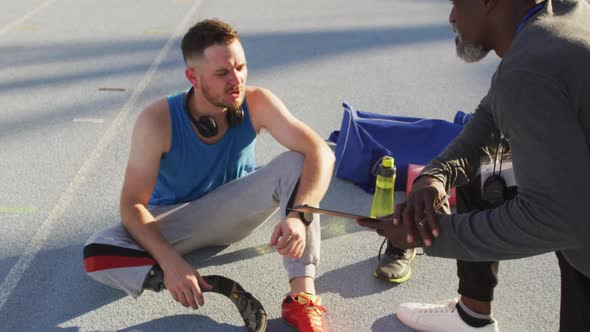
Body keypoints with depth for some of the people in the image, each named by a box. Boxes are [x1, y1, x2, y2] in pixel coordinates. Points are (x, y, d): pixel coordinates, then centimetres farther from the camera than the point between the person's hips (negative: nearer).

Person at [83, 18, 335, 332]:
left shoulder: (257, 103, -22)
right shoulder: (157, 121, -26)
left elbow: (321, 153, -27)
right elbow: (133, 204, -25)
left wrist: (298, 215, -45)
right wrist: (170, 262, -41)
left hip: (234, 209, 1)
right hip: (175, 220, -1)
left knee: (296, 162, -25)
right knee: (96, 253, -27)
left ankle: (302, 297, -31)